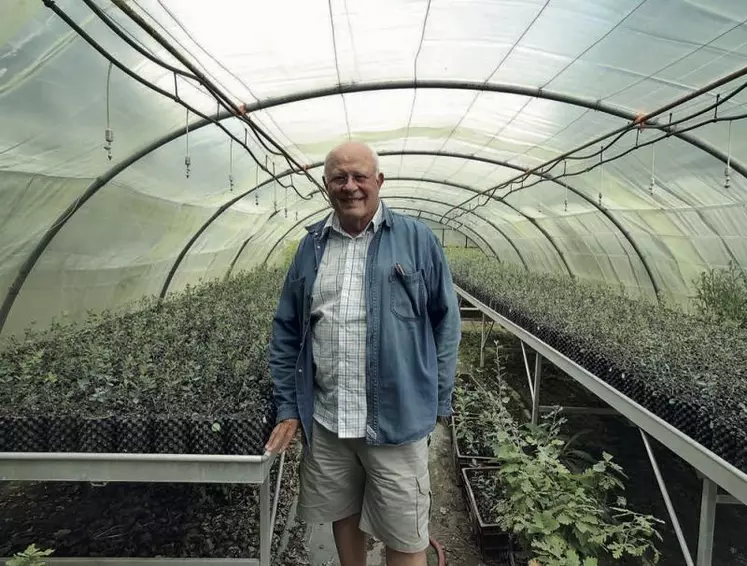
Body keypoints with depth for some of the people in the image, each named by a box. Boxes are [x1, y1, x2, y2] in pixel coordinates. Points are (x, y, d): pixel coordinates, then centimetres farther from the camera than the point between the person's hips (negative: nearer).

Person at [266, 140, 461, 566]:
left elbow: (446, 322, 0)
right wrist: (287, 408, 5)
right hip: (324, 421, 4)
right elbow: (286, 333, 8)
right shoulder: (312, 246, 6)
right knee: (343, 516, 22)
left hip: (398, 420, -3)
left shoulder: (417, 239, -2)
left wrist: (438, 401, -2)